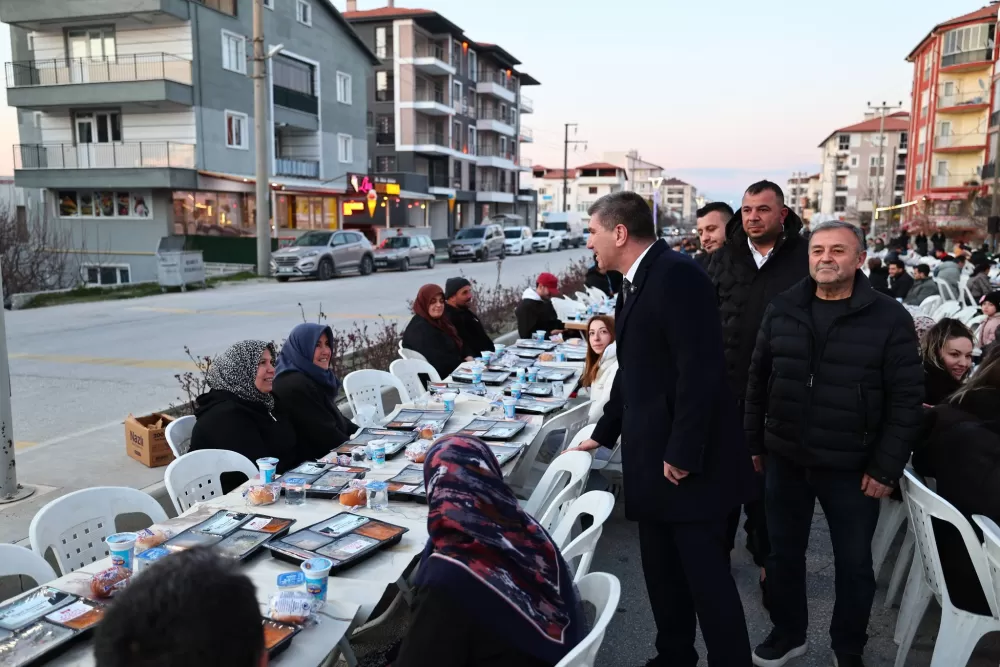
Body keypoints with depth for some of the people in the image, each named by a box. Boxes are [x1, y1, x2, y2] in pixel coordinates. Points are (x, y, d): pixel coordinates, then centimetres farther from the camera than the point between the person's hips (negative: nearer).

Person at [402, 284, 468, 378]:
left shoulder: (440, 322, 12)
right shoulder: (419, 329, -18)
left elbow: (456, 346, 16)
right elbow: (439, 363, -23)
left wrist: (466, 357, -4)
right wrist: (465, 362, -15)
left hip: (452, 372, 9)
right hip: (439, 378, -9)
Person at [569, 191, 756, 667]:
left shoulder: (677, 274, -17)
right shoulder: (634, 283, 13)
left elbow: (701, 370, -23)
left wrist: (683, 452, -22)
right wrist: (605, 433, 27)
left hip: (689, 462, -9)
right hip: (652, 459, 9)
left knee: (706, 576, 2)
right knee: (662, 572, 18)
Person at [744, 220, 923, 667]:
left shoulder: (890, 318, -8)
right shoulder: (782, 310, 1)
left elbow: (906, 399, -8)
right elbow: (759, 381, 7)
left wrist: (886, 467, -11)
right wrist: (756, 442, 7)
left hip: (851, 468, -2)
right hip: (785, 459, 3)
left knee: (854, 564, 13)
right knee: (783, 554, 15)